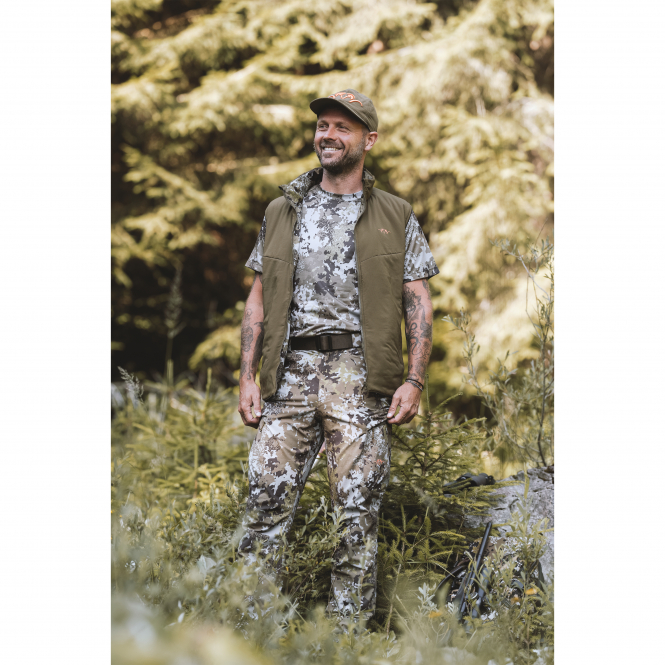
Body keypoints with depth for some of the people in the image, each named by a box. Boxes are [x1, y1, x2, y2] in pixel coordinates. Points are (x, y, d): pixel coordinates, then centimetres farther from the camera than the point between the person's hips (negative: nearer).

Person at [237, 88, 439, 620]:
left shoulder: (395, 219, 10)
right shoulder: (282, 212, 17)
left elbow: (418, 304, 6)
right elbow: (259, 300, 16)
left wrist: (414, 381, -6)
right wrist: (247, 377, 6)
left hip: (360, 376, -2)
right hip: (290, 372, 2)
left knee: (359, 509, -2)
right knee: (267, 501, -4)